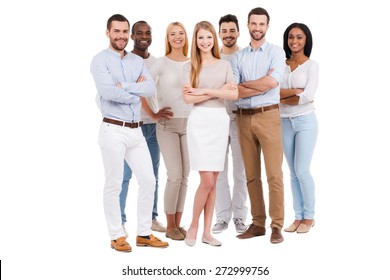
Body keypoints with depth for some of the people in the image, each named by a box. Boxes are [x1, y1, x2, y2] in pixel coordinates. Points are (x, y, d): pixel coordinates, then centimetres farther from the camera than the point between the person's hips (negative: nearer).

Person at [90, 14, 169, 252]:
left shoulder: (138, 61, 13)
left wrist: (125, 87, -15)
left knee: (148, 180, 7)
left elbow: (151, 89, -3)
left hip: (136, 130, 6)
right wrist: (137, 91, -7)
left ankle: (144, 233, 20)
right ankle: (117, 236, 14)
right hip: (113, 130, -6)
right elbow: (108, 92, -20)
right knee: (114, 184, 2)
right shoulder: (100, 60, -4)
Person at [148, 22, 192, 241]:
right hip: (168, 124, -4)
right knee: (175, 176, -8)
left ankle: (178, 223, 16)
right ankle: (170, 226, 5)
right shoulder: (162, 63, -4)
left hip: (189, 124, 4)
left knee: (185, 176, 5)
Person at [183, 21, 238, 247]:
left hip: (220, 121, 3)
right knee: (207, 181, -10)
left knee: (213, 181, 4)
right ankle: (194, 226, 10)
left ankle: (207, 232, 13)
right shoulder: (190, 66, 4)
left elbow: (234, 94, -3)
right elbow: (188, 98, -7)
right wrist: (219, 91, -9)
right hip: (199, 122, -3)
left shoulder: (225, 65, 10)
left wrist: (204, 91, -10)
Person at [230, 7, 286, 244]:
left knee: (274, 174, -5)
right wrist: (262, 84, -11)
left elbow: (273, 82, -15)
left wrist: (245, 84, -5)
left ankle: (277, 226, 1)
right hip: (244, 118, 4)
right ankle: (258, 224, 16)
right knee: (252, 175, 8)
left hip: (268, 116, -3)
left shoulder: (276, 52, 2)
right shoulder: (238, 57, 10)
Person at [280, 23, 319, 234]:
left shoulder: (311, 65, -3)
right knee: (293, 172, 7)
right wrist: (295, 92, -16)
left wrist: (283, 98, -6)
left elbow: (307, 97, -14)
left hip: (305, 121, -4)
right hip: (285, 123, 4)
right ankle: (298, 216, 15)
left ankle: (309, 216, 9)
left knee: (302, 170, -6)